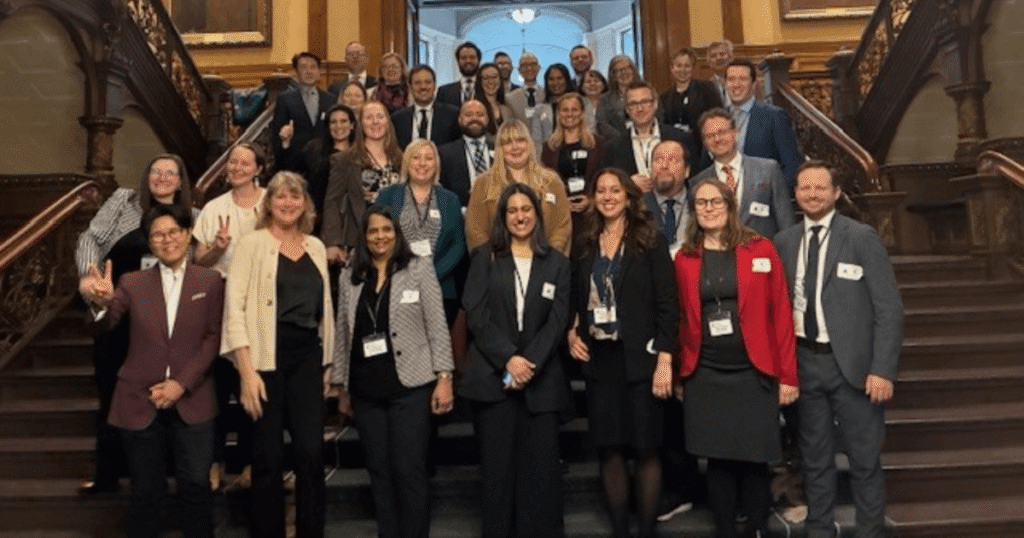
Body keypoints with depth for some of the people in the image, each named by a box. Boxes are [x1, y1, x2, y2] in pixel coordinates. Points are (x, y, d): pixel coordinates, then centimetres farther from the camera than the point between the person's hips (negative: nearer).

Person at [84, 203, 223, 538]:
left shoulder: (210, 281, 2)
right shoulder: (133, 283, 4)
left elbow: (213, 338, -2)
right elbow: (105, 326, -10)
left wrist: (182, 384, -11)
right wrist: (103, 302, -33)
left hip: (192, 401, -1)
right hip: (140, 402, 1)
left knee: (195, 485, 6)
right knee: (146, 491, 11)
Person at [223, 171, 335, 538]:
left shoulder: (316, 247, 12)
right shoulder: (252, 243, -2)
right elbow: (235, 307, -9)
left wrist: (327, 363, 12)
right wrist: (247, 371, -15)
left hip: (307, 357, 4)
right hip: (266, 358, -3)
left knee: (311, 453, 0)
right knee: (268, 457, 4)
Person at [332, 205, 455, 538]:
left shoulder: (419, 269, 1)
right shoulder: (349, 277, 10)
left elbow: (437, 327, -3)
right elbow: (342, 335, 12)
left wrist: (444, 377, -9)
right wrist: (341, 386, 12)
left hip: (410, 385, -3)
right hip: (366, 390, 3)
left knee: (409, 470, -2)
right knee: (379, 472, 10)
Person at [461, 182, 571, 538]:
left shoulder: (556, 263, 11)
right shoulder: (485, 258, 8)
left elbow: (557, 320, 1)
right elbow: (476, 315, -2)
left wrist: (530, 362, -12)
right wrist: (508, 359, -13)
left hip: (541, 380, 1)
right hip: (492, 377, 0)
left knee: (541, 466, 0)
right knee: (497, 465, 2)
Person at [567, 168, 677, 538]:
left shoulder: (650, 242, -2)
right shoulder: (584, 244, 9)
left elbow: (667, 304, -7)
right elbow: (575, 298, 18)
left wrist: (665, 360, -13)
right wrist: (571, 332, 1)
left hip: (639, 359, -3)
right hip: (598, 359, 3)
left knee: (645, 449, 3)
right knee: (609, 449, 7)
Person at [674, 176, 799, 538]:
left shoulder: (760, 249, 0)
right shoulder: (684, 258, 5)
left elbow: (781, 315, -2)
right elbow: (681, 320, 8)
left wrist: (787, 375, -5)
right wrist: (679, 375, 4)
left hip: (754, 372, -1)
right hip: (704, 375, 2)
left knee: (755, 460, 3)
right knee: (717, 460, 7)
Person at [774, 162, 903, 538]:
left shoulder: (862, 238, -5)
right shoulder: (784, 242, 6)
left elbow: (889, 308, -7)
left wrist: (882, 369, -13)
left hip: (852, 363, -3)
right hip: (804, 362, 3)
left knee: (864, 459, 7)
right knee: (815, 457, 15)